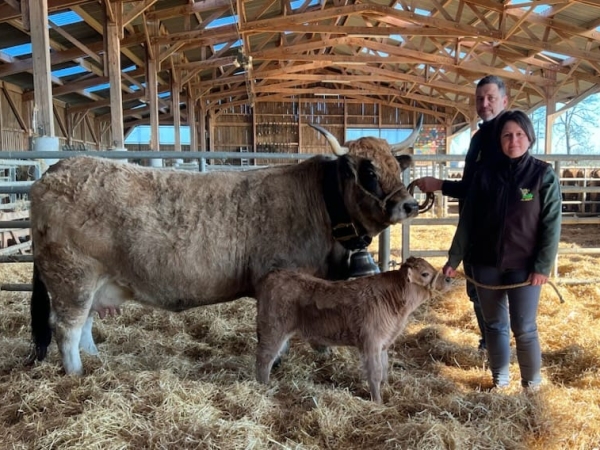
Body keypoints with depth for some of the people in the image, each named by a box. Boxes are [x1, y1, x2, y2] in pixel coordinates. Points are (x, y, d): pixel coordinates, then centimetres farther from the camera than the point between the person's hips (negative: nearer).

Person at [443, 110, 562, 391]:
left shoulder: (544, 175, -3)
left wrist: (543, 266, -11)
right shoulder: (485, 175, 3)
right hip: (486, 264, 3)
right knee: (494, 325, 13)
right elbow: (468, 220, 4)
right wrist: (454, 258, 1)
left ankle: (532, 383, 23)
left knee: (524, 329, 2)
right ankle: (499, 379, 29)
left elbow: (551, 224, -5)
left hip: (524, 267, -2)